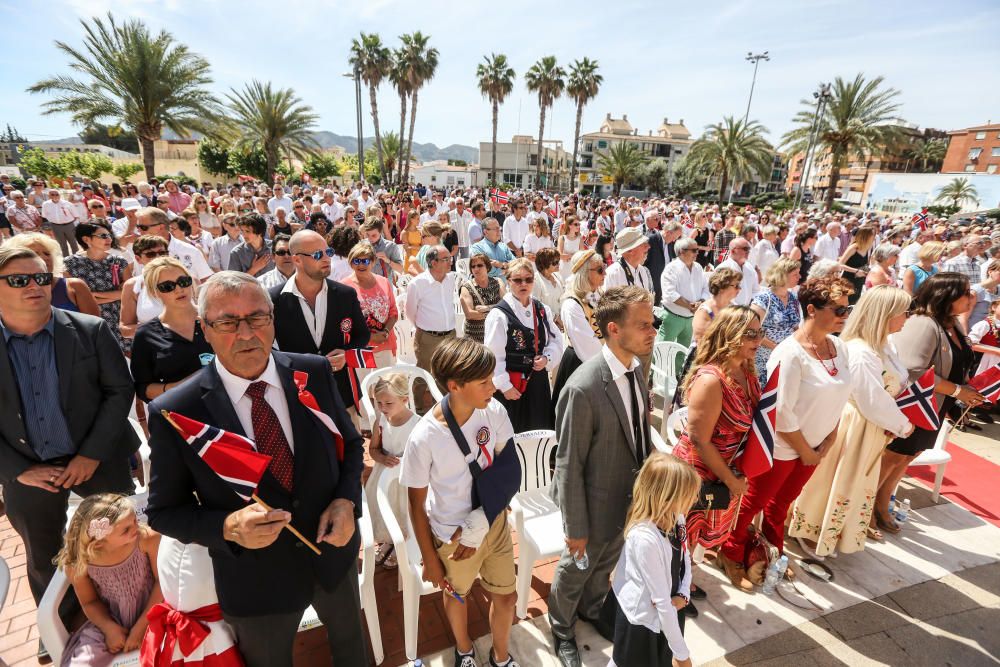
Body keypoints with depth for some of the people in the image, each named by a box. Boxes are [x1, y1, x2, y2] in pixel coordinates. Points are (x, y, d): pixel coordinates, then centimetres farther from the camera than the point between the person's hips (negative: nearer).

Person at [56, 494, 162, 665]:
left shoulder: (148, 538, -25)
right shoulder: (78, 562, -17)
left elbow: (162, 582, -14)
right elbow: (89, 602, 2)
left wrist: (140, 627, -14)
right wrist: (110, 628, -12)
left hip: (150, 616, -2)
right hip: (110, 622, 2)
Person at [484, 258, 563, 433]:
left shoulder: (542, 310, 7)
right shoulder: (499, 314, -12)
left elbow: (556, 341, 13)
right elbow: (493, 355, -14)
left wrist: (547, 359, -7)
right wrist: (504, 386, -13)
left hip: (538, 380, 5)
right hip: (511, 385, -5)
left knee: (540, 430, 14)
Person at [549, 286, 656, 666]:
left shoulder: (633, 367, -9)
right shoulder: (583, 389, -34)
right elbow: (569, 465, -24)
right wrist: (576, 527, -15)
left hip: (629, 496, 7)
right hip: (597, 503, -6)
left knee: (607, 562, 30)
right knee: (576, 569, 21)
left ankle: (592, 609, 61)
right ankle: (561, 629, 52)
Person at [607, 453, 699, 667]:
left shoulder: (676, 517, -13)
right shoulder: (645, 538, -35)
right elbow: (661, 600, -27)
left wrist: (683, 595, -13)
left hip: (669, 610, 6)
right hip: (642, 617, -6)